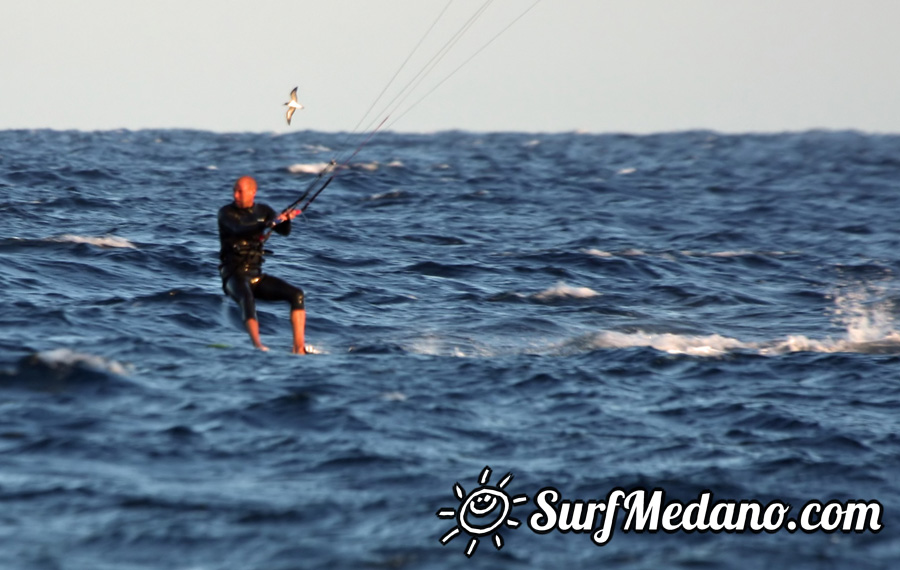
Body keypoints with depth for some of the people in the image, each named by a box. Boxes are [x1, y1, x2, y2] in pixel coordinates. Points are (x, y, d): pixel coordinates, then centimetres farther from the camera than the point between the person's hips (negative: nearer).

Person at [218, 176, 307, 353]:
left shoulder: (263, 211, 12)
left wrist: (286, 218, -23)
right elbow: (240, 228, -23)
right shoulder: (226, 212, -3)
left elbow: (284, 231, 0)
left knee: (296, 294, -14)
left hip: (256, 276, 5)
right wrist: (269, 223, -35)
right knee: (247, 298, -38)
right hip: (234, 276, -5)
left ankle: (299, 348, -20)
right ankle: (258, 346, -55)